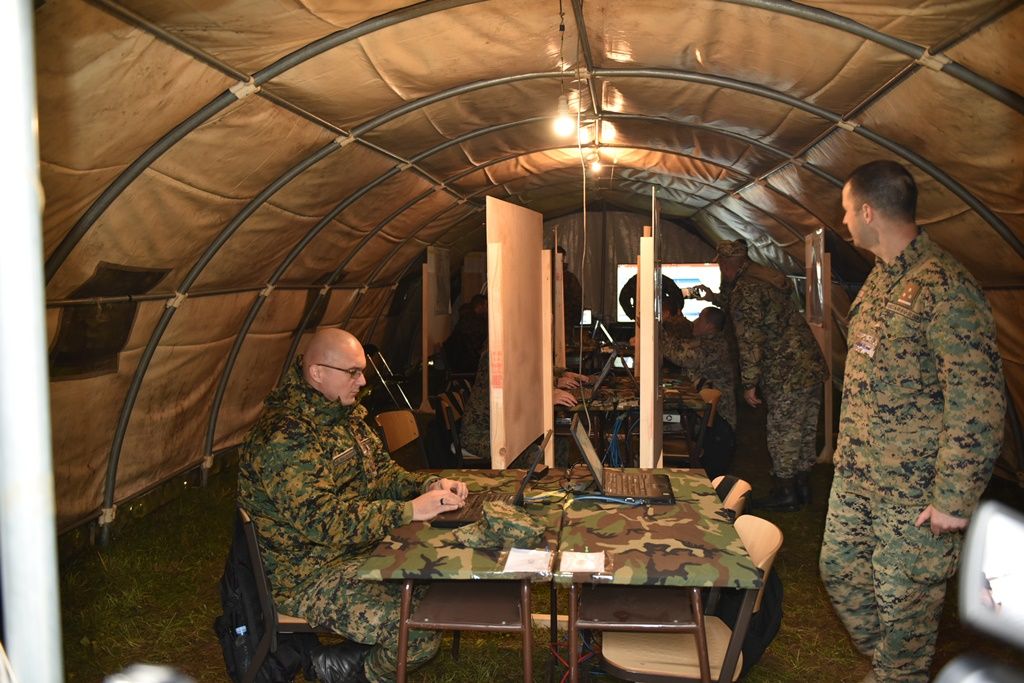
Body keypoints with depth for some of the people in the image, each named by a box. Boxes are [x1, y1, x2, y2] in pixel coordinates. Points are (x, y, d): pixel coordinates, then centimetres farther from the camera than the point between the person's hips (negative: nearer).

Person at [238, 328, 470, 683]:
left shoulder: (346, 414, 7)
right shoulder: (285, 436, -24)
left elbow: (381, 471, 14)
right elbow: (323, 520, -31)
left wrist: (428, 485, -5)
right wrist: (410, 511, -32)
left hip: (357, 548, 10)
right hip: (305, 576, -10)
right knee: (419, 633, -23)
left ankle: (366, 654, 13)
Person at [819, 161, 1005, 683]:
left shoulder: (943, 287, -21)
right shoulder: (881, 277, 9)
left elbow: (978, 403, -23)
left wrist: (954, 499, -21)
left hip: (913, 487, -9)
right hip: (856, 474, 9)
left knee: (903, 600, 6)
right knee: (840, 571, 19)